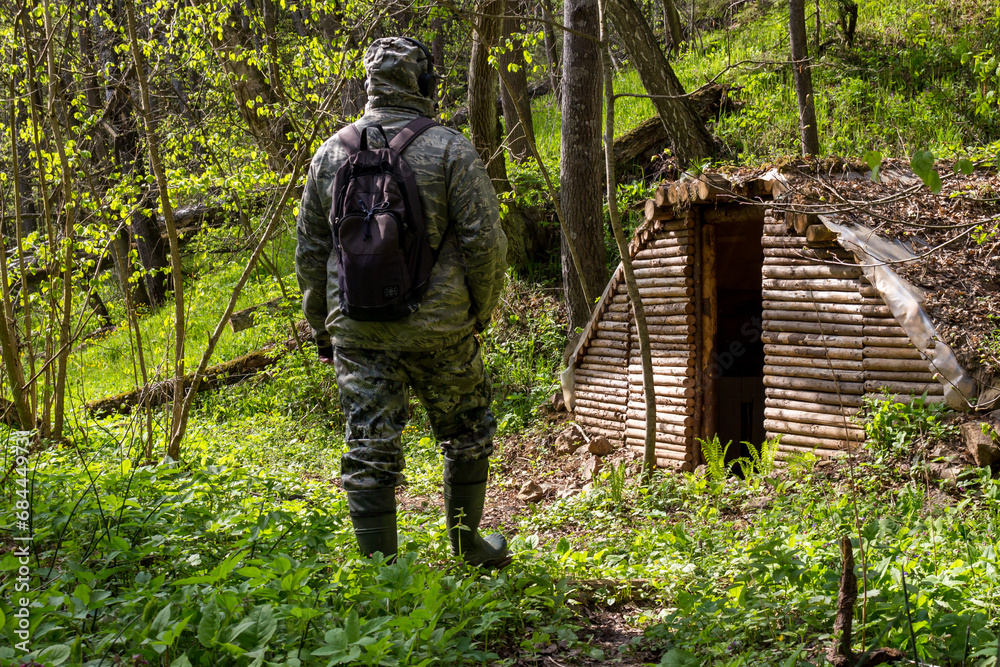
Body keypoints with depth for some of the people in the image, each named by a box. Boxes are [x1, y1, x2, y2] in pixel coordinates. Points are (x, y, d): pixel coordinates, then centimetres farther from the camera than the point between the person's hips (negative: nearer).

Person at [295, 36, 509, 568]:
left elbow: (309, 252, 9)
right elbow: (485, 241, -10)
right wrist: (482, 311, 5)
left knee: (369, 453, 5)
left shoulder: (331, 154, 5)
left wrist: (321, 328, 18)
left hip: (357, 329, 2)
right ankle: (468, 548, 30)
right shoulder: (449, 149, -6)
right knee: (468, 434, 18)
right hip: (437, 327, -2)